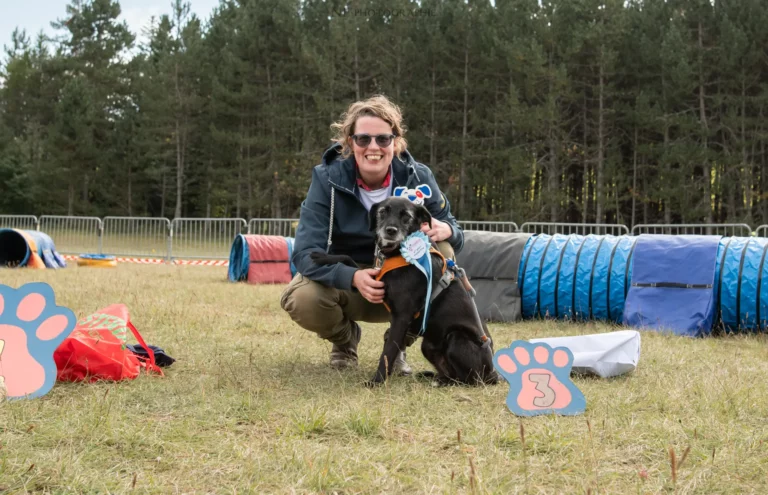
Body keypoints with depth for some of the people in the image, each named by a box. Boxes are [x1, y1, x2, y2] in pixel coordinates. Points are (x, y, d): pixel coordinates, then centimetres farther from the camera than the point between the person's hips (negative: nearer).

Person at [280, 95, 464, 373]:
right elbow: (306, 253, -26)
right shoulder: (328, 179, -20)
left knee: (442, 251, -27)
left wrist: (445, 230, -35)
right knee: (300, 299, -33)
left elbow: (453, 232, -7)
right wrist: (354, 278, -45)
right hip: (343, 280, -1)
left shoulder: (417, 177, -15)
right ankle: (344, 338, 6)